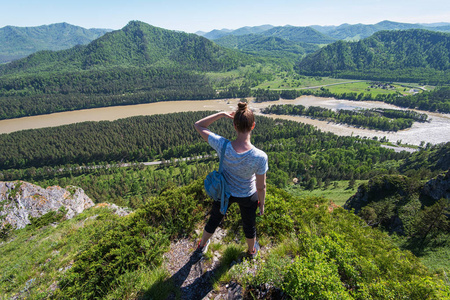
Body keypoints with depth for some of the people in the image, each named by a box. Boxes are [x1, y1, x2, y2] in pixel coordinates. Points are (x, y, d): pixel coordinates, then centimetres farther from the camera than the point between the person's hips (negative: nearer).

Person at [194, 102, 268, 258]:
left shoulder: (222, 146, -33)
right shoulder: (260, 157, -35)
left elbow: (198, 125, -17)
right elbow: (261, 186, -19)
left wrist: (222, 114, -21)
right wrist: (262, 204, 1)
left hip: (224, 191, 2)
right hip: (247, 196, -1)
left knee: (214, 219, 30)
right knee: (249, 224, 30)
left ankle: (202, 245, 59)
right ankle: (252, 250, 61)